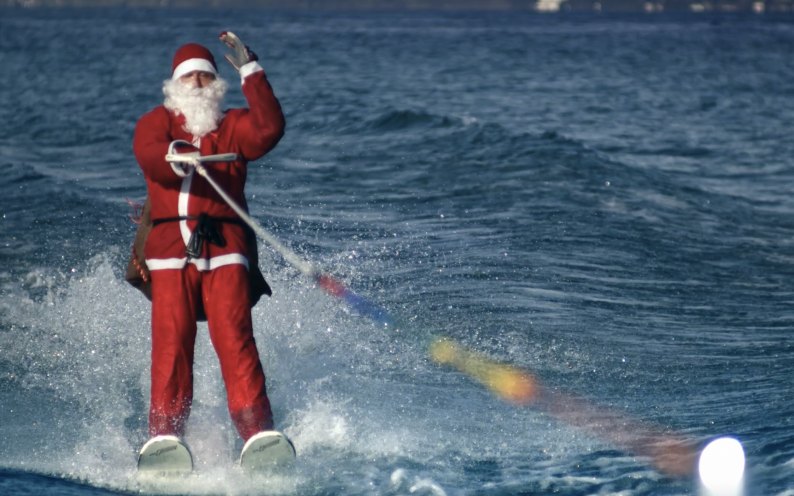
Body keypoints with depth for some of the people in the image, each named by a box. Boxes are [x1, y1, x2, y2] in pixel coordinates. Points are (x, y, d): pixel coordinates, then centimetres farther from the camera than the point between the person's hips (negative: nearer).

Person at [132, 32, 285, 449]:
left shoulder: (233, 125, 19)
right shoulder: (156, 122, 17)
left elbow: (269, 128, -2)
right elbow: (148, 154, -6)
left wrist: (249, 70, -3)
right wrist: (175, 158, -29)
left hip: (224, 246, 0)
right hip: (170, 247, 0)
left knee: (234, 340, -14)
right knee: (170, 344, -12)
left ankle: (257, 432, -22)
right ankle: (164, 435, -17)